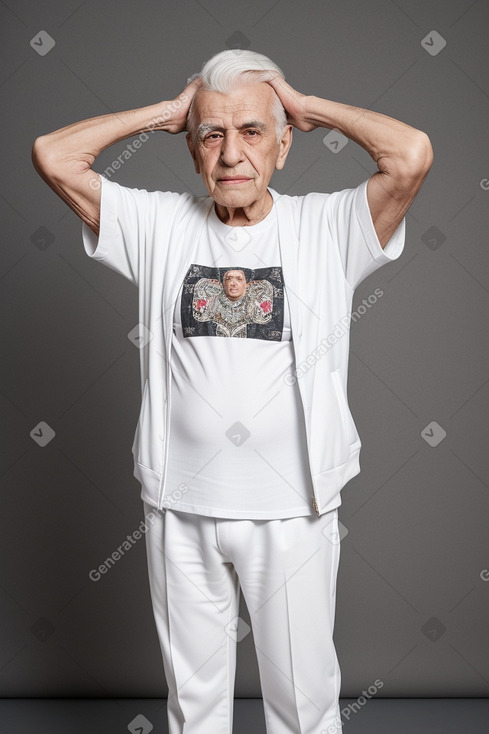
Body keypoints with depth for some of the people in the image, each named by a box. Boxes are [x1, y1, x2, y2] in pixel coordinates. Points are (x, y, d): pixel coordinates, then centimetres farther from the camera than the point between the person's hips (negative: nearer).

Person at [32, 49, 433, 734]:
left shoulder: (327, 228, -6)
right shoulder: (159, 227, 0)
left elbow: (412, 155, -21)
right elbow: (53, 155, -4)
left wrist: (307, 105, -8)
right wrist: (166, 111, -2)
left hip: (294, 508, -1)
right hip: (181, 506, 2)